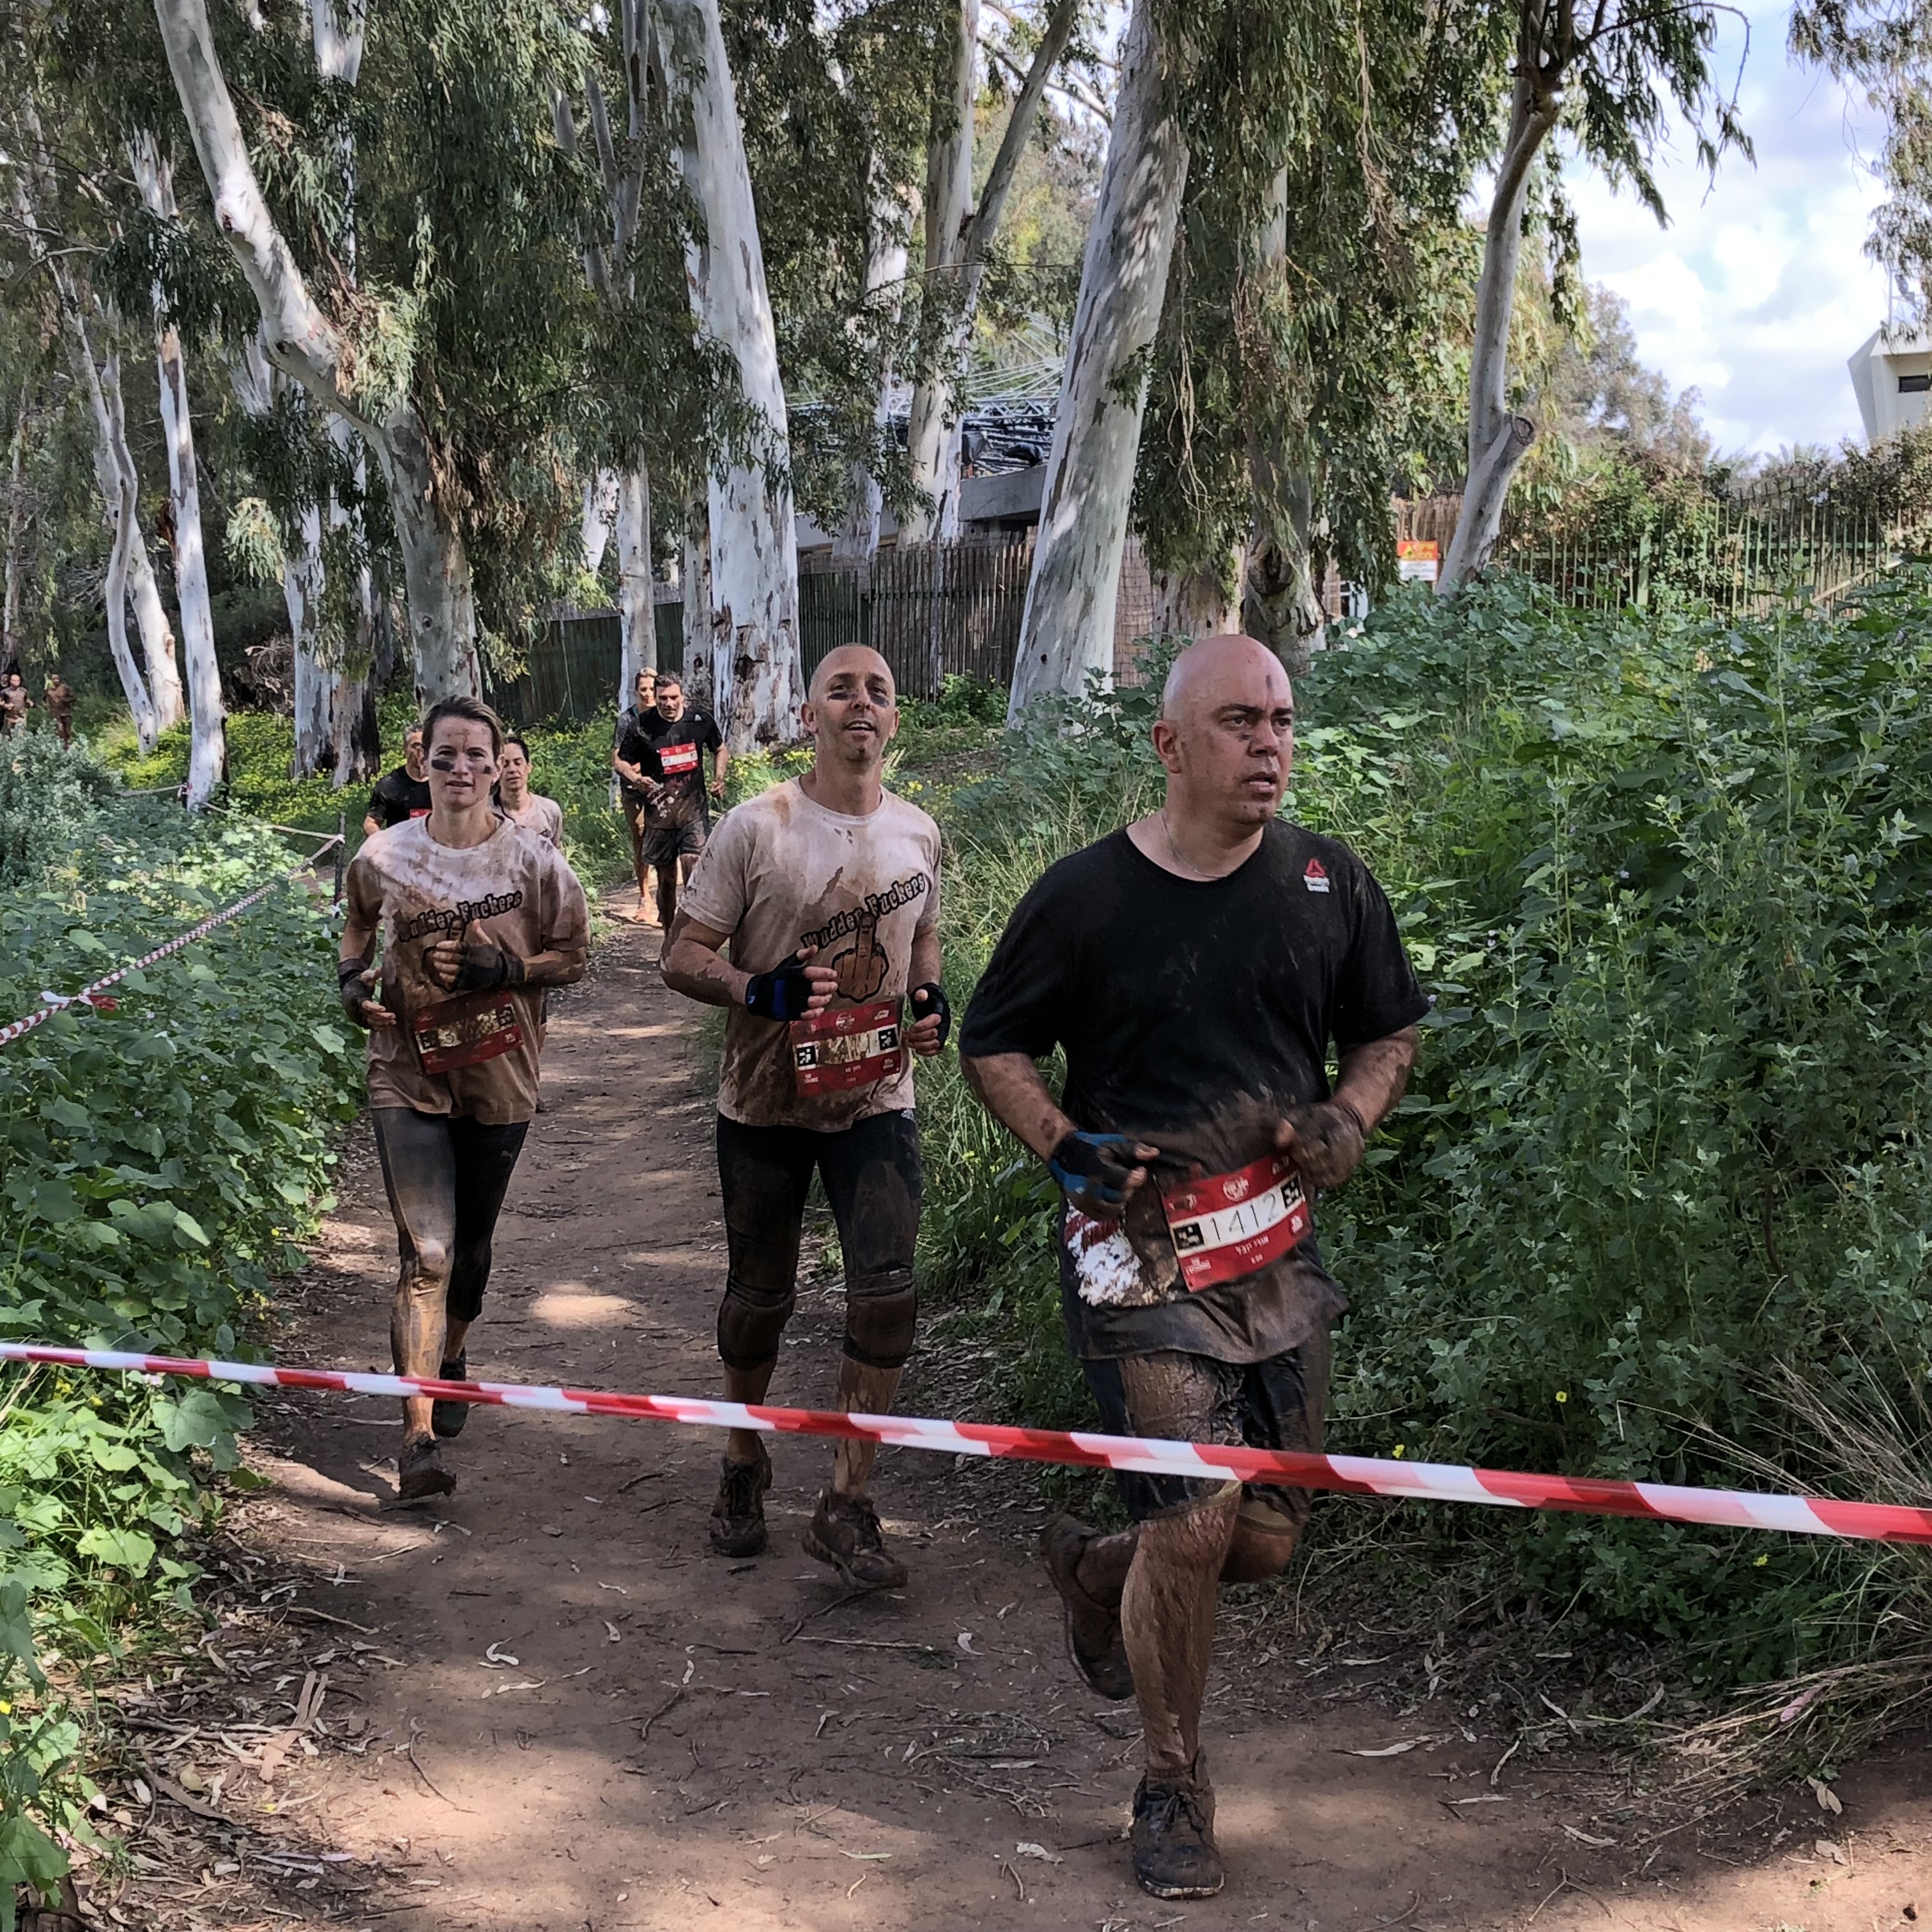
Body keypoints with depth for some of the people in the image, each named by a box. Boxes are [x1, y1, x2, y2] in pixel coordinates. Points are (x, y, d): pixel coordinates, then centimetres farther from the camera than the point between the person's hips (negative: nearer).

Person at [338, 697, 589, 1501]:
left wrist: (503, 969, -15)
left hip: (498, 1082, 1)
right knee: (426, 1254, -12)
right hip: (408, 1080, -1)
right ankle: (419, 1437, -13)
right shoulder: (383, 857, -2)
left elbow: (572, 955, 1)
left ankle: (451, 1360, 48)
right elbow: (359, 923, 18)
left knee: (470, 1246, 18)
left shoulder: (533, 863, -7)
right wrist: (352, 981, 0)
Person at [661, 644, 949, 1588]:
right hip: (766, 1103, -2)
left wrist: (931, 1000, -2)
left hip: (876, 1099, 2)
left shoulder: (918, 833, 3)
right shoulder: (756, 827, -10)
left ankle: (846, 1504, 2)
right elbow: (682, 957, -8)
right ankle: (744, 1462, 37)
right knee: (759, 1296, 11)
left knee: (885, 1295, -9)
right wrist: (764, 990, -28)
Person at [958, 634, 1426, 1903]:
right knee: (1194, 1524, -10)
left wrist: (1349, 1119, -5)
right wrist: (1069, 1148, -11)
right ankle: (1176, 1793, 14)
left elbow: (1393, 1031, 16)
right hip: (1140, 1251, -4)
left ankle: (1095, 1569, 40)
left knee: (1267, 1539, 7)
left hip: (1278, 1251, 4)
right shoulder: (1088, 896, -5)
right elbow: (992, 1045, 6)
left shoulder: (1330, 883, 3)